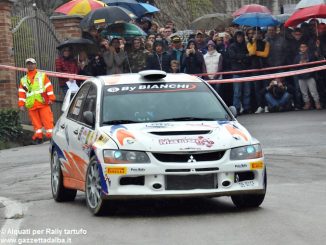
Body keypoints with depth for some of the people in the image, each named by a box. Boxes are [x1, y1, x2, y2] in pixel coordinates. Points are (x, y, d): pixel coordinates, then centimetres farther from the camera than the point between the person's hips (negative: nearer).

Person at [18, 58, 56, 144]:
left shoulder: (42, 76, 11)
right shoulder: (23, 79, 18)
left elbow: (49, 87, 3)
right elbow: (21, 92, 14)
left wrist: (51, 98, -6)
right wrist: (21, 104, 5)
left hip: (43, 103, -3)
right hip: (31, 105, 3)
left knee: (47, 120, -8)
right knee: (36, 121, 2)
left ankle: (50, 134, -8)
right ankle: (38, 136, 4)